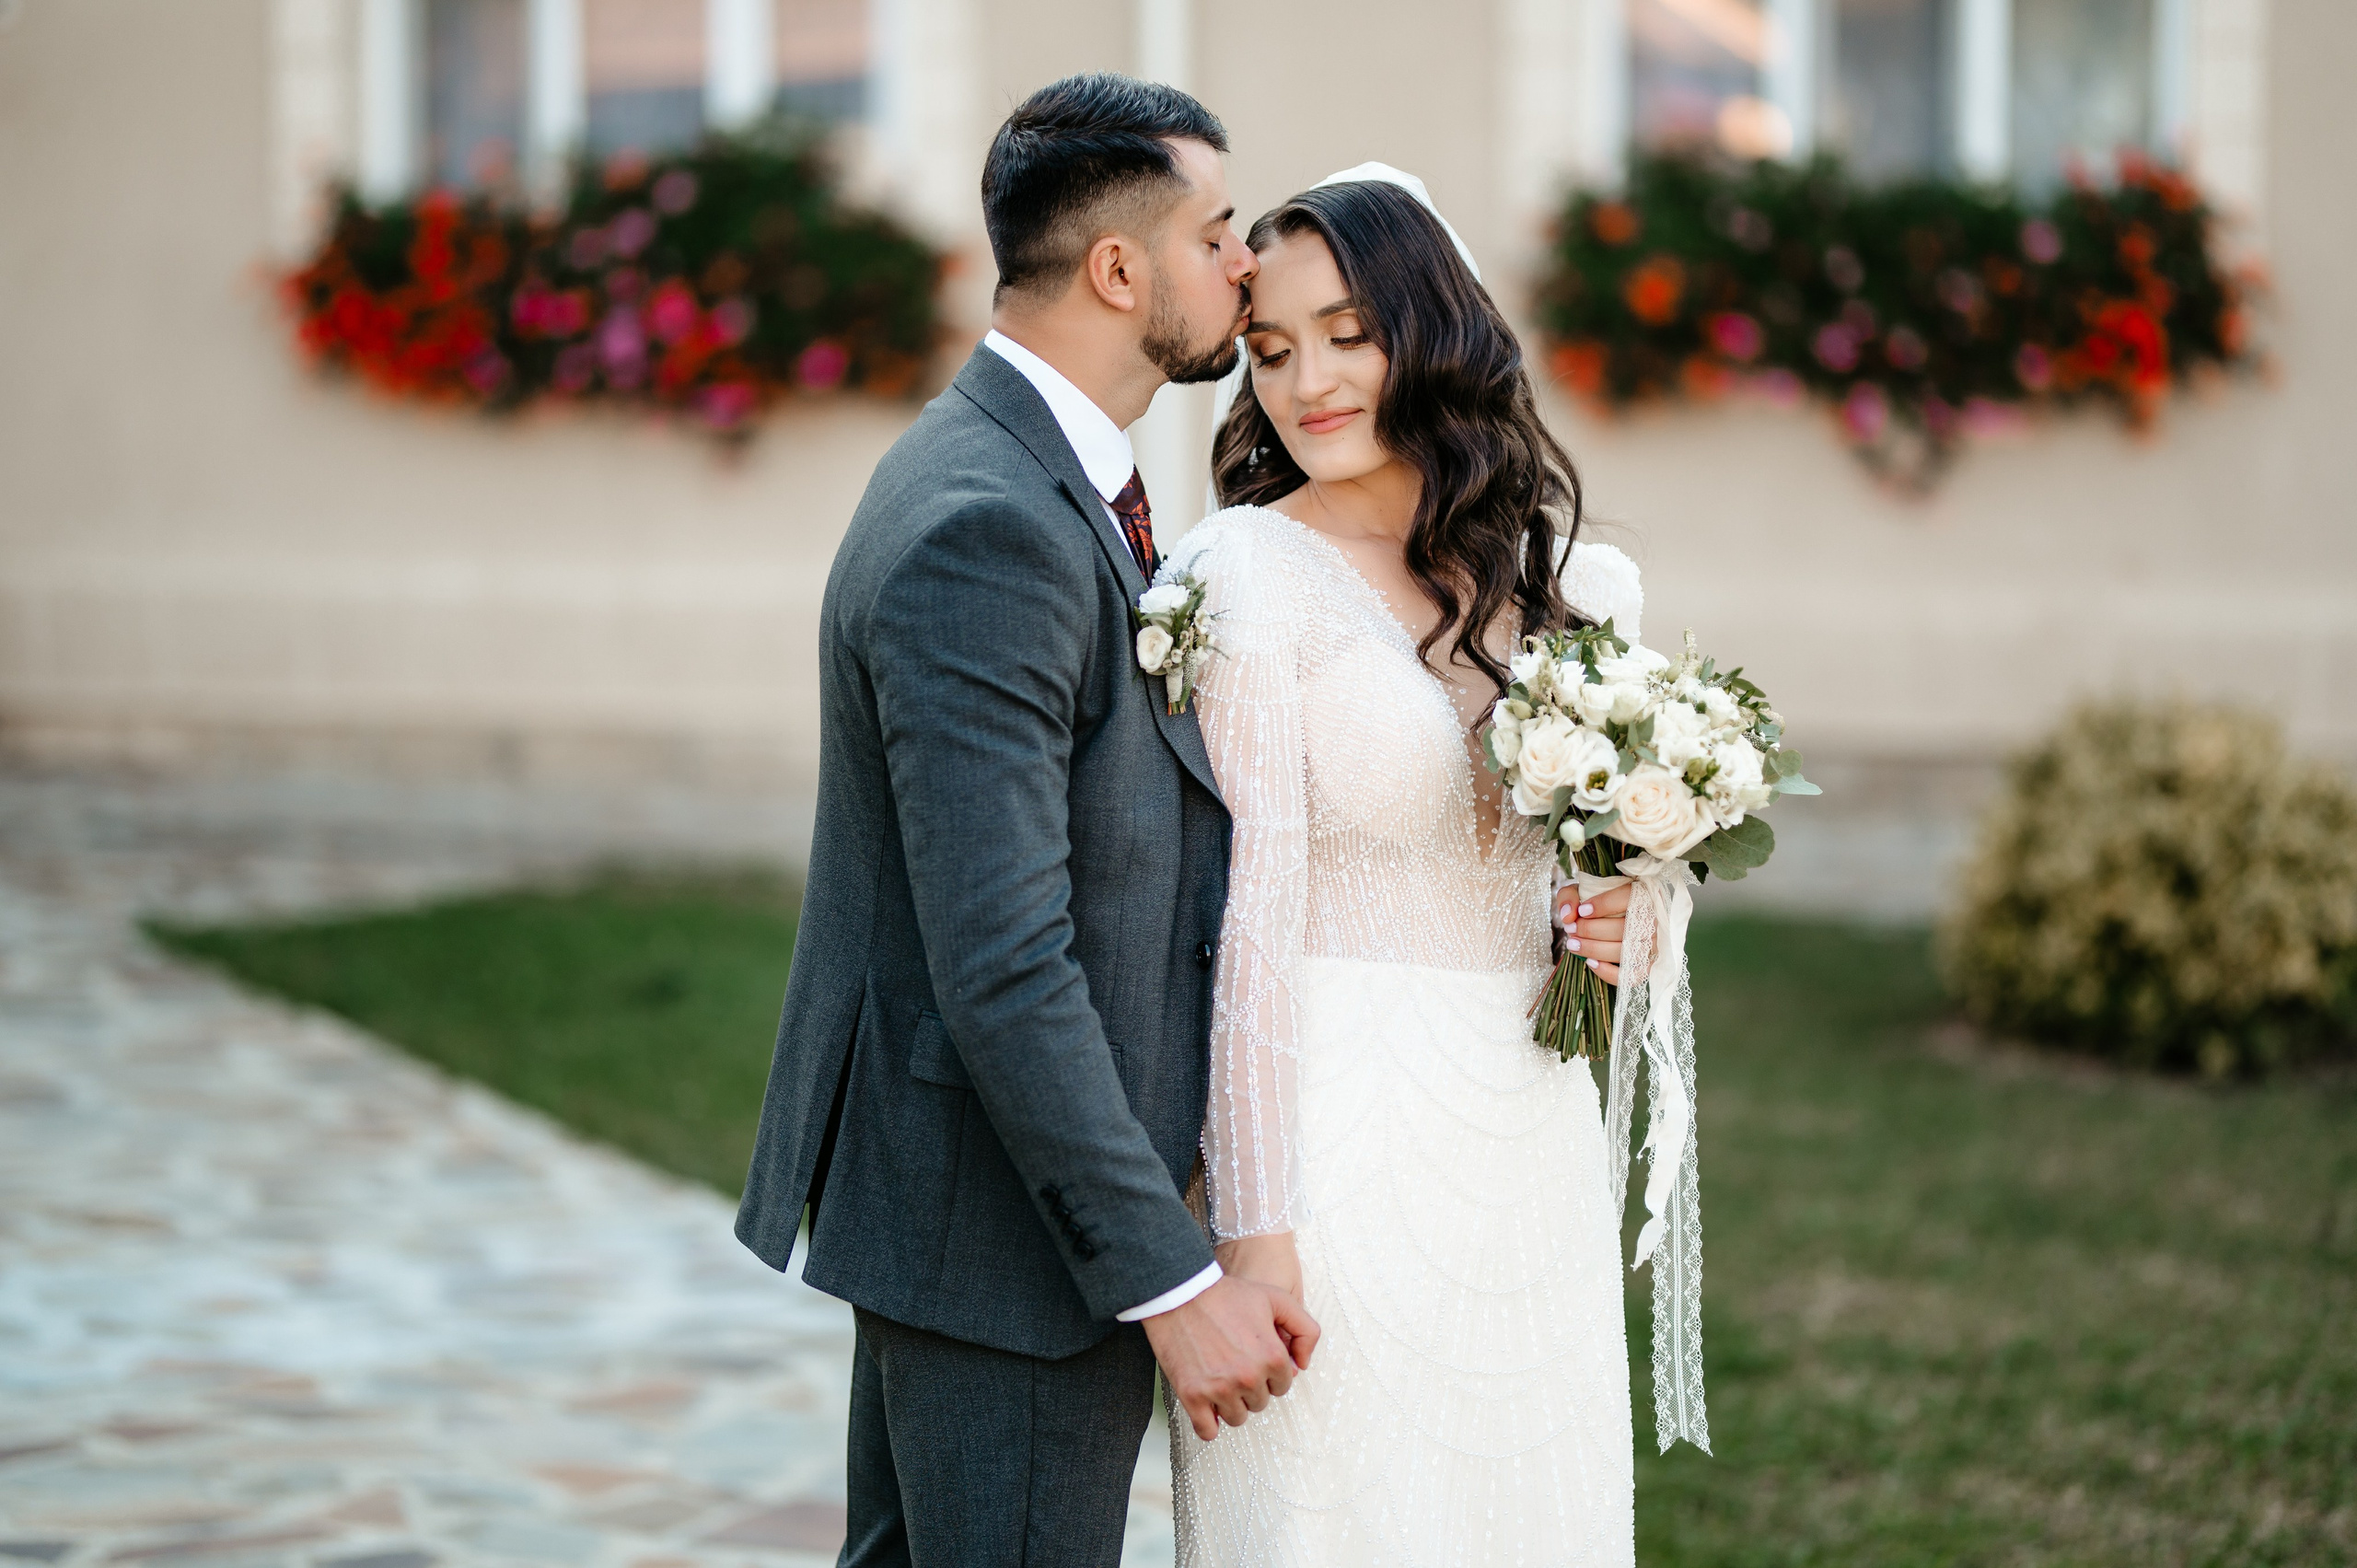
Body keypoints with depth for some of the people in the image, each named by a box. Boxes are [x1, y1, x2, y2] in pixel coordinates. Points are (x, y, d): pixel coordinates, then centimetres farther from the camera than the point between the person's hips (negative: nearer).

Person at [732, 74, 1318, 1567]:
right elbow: (1002, 968, -27)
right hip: (1004, 1223, -11)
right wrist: (1174, 1276, -24)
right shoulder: (984, 535, -24)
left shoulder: (1033, 474, 10)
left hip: (936, 1182, 11)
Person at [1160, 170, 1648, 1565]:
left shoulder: (1574, 582, 9)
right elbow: (1250, 916, -13)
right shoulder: (1250, 573, -8)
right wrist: (1255, 1230, -17)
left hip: (1536, 1148, 5)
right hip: (1334, 1141, -5)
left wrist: (1619, 927, -2)